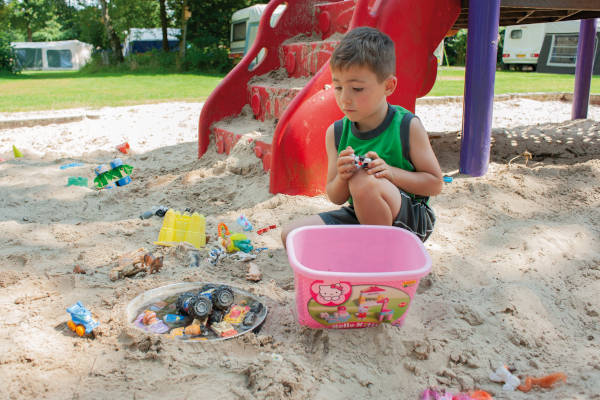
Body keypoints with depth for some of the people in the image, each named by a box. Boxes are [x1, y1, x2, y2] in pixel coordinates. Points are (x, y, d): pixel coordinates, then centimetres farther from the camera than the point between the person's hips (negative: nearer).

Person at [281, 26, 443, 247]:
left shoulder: (407, 126, -11)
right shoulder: (336, 132, -1)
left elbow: (435, 184, -7)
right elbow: (336, 197, 4)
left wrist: (391, 172, -22)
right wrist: (341, 178, -21)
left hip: (412, 219, -4)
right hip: (360, 219, 5)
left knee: (364, 181, -34)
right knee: (291, 233, -11)